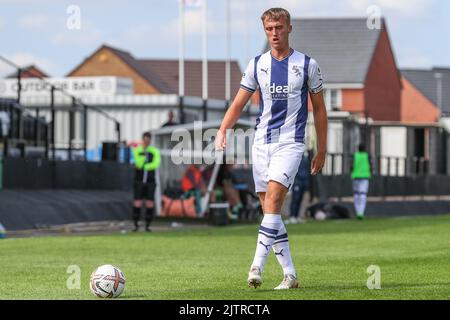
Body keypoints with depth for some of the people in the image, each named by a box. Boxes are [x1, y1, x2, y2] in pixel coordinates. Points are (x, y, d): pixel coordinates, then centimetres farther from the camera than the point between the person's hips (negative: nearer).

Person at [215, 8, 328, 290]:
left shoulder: (307, 65, 1)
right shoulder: (257, 65, 8)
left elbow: (319, 109, 8)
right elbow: (239, 104, 10)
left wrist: (322, 150, 8)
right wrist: (222, 131, -7)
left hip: (290, 143, -4)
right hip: (261, 143, 4)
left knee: (273, 201, -21)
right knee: (269, 209, 3)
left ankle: (257, 266, -25)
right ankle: (290, 274, 10)